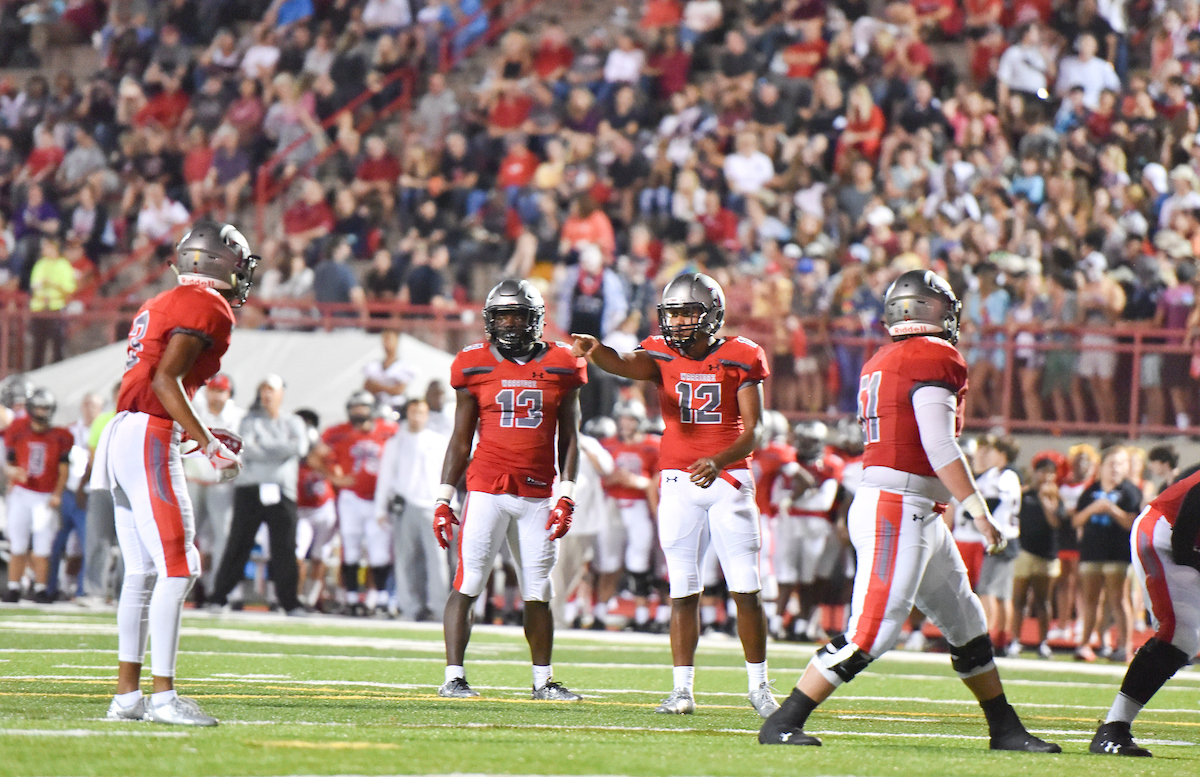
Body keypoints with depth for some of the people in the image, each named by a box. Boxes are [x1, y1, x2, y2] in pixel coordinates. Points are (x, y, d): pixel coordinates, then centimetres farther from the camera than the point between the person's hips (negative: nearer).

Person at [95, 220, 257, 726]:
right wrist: (210, 445, -15)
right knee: (177, 568, -10)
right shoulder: (207, 307, -7)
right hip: (149, 440, -10)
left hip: (122, 437, 10)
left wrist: (200, 436, 22)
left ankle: (126, 694, 13)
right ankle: (163, 695, -14)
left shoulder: (164, 305, 21)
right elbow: (165, 381, -17)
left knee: (142, 571, 12)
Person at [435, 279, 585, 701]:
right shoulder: (476, 365, 3)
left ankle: (543, 681, 17)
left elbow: (569, 438, 9)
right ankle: (453, 677, -7)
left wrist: (566, 495, 0)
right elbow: (460, 439, 7)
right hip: (486, 489, -2)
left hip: (536, 495, 2)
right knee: (467, 584, -8)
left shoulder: (559, 366, 5)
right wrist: (444, 498, 3)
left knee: (538, 592, 6)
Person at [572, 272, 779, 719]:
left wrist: (719, 462, -25)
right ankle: (682, 689, 6)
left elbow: (753, 431, -7)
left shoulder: (740, 358, -2)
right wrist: (594, 351, -45)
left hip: (728, 479, -1)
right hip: (679, 481, 1)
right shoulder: (663, 355, 1)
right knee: (683, 590, 2)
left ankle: (759, 687, 9)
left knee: (747, 589, -2)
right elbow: (627, 365, -22)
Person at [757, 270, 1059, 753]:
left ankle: (1005, 729, 24)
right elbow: (939, 447, -18)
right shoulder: (934, 360, -12)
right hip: (899, 511, -10)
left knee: (965, 622, 17)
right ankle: (781, 725, -9)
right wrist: (978, 510, -16)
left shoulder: (879, 365, 14)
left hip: (916, 515, 10)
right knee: (870, 634, -10)